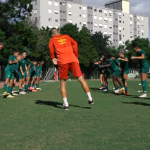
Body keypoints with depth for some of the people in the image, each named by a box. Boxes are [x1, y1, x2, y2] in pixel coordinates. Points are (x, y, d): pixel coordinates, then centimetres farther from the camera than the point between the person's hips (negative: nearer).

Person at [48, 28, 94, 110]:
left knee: (63, 82, 9)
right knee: (80, 78, 7)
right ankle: (90, 99, 5)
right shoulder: (66, 36, 23)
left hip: (62, 61, -1)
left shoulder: (52, 39, 16)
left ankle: (65, 104, 2)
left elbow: (51, 47, -4)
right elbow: (74, 43, 13)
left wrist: (53, 58, 3)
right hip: (72, 59, 2)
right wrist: (76, 56, 16)